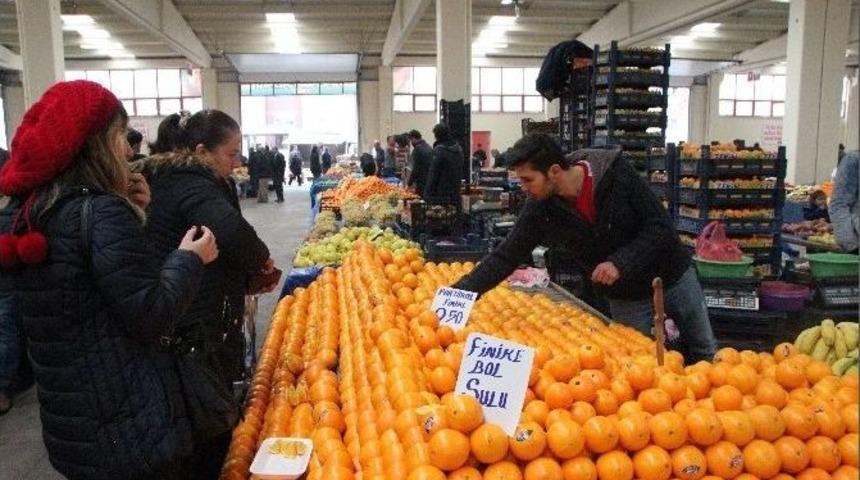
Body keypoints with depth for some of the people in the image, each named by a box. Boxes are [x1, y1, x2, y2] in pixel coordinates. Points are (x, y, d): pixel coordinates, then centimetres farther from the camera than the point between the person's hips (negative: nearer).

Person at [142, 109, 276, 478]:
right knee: (211, 431, 2)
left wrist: (248, 275, 10)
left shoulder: (168, 180, 15)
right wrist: (261, 258, -15)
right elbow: (232, 232, -36)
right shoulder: (191, 186, -17)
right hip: (199, 332, -10)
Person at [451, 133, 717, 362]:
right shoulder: (539, 210, -18)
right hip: (626, 298, 1)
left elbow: (661, 227, -20)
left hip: (673, 278, -1)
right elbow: (504, 258, -15)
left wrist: (620, 263, -32)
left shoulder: (616, 173, -25)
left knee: (704, 356, 17)